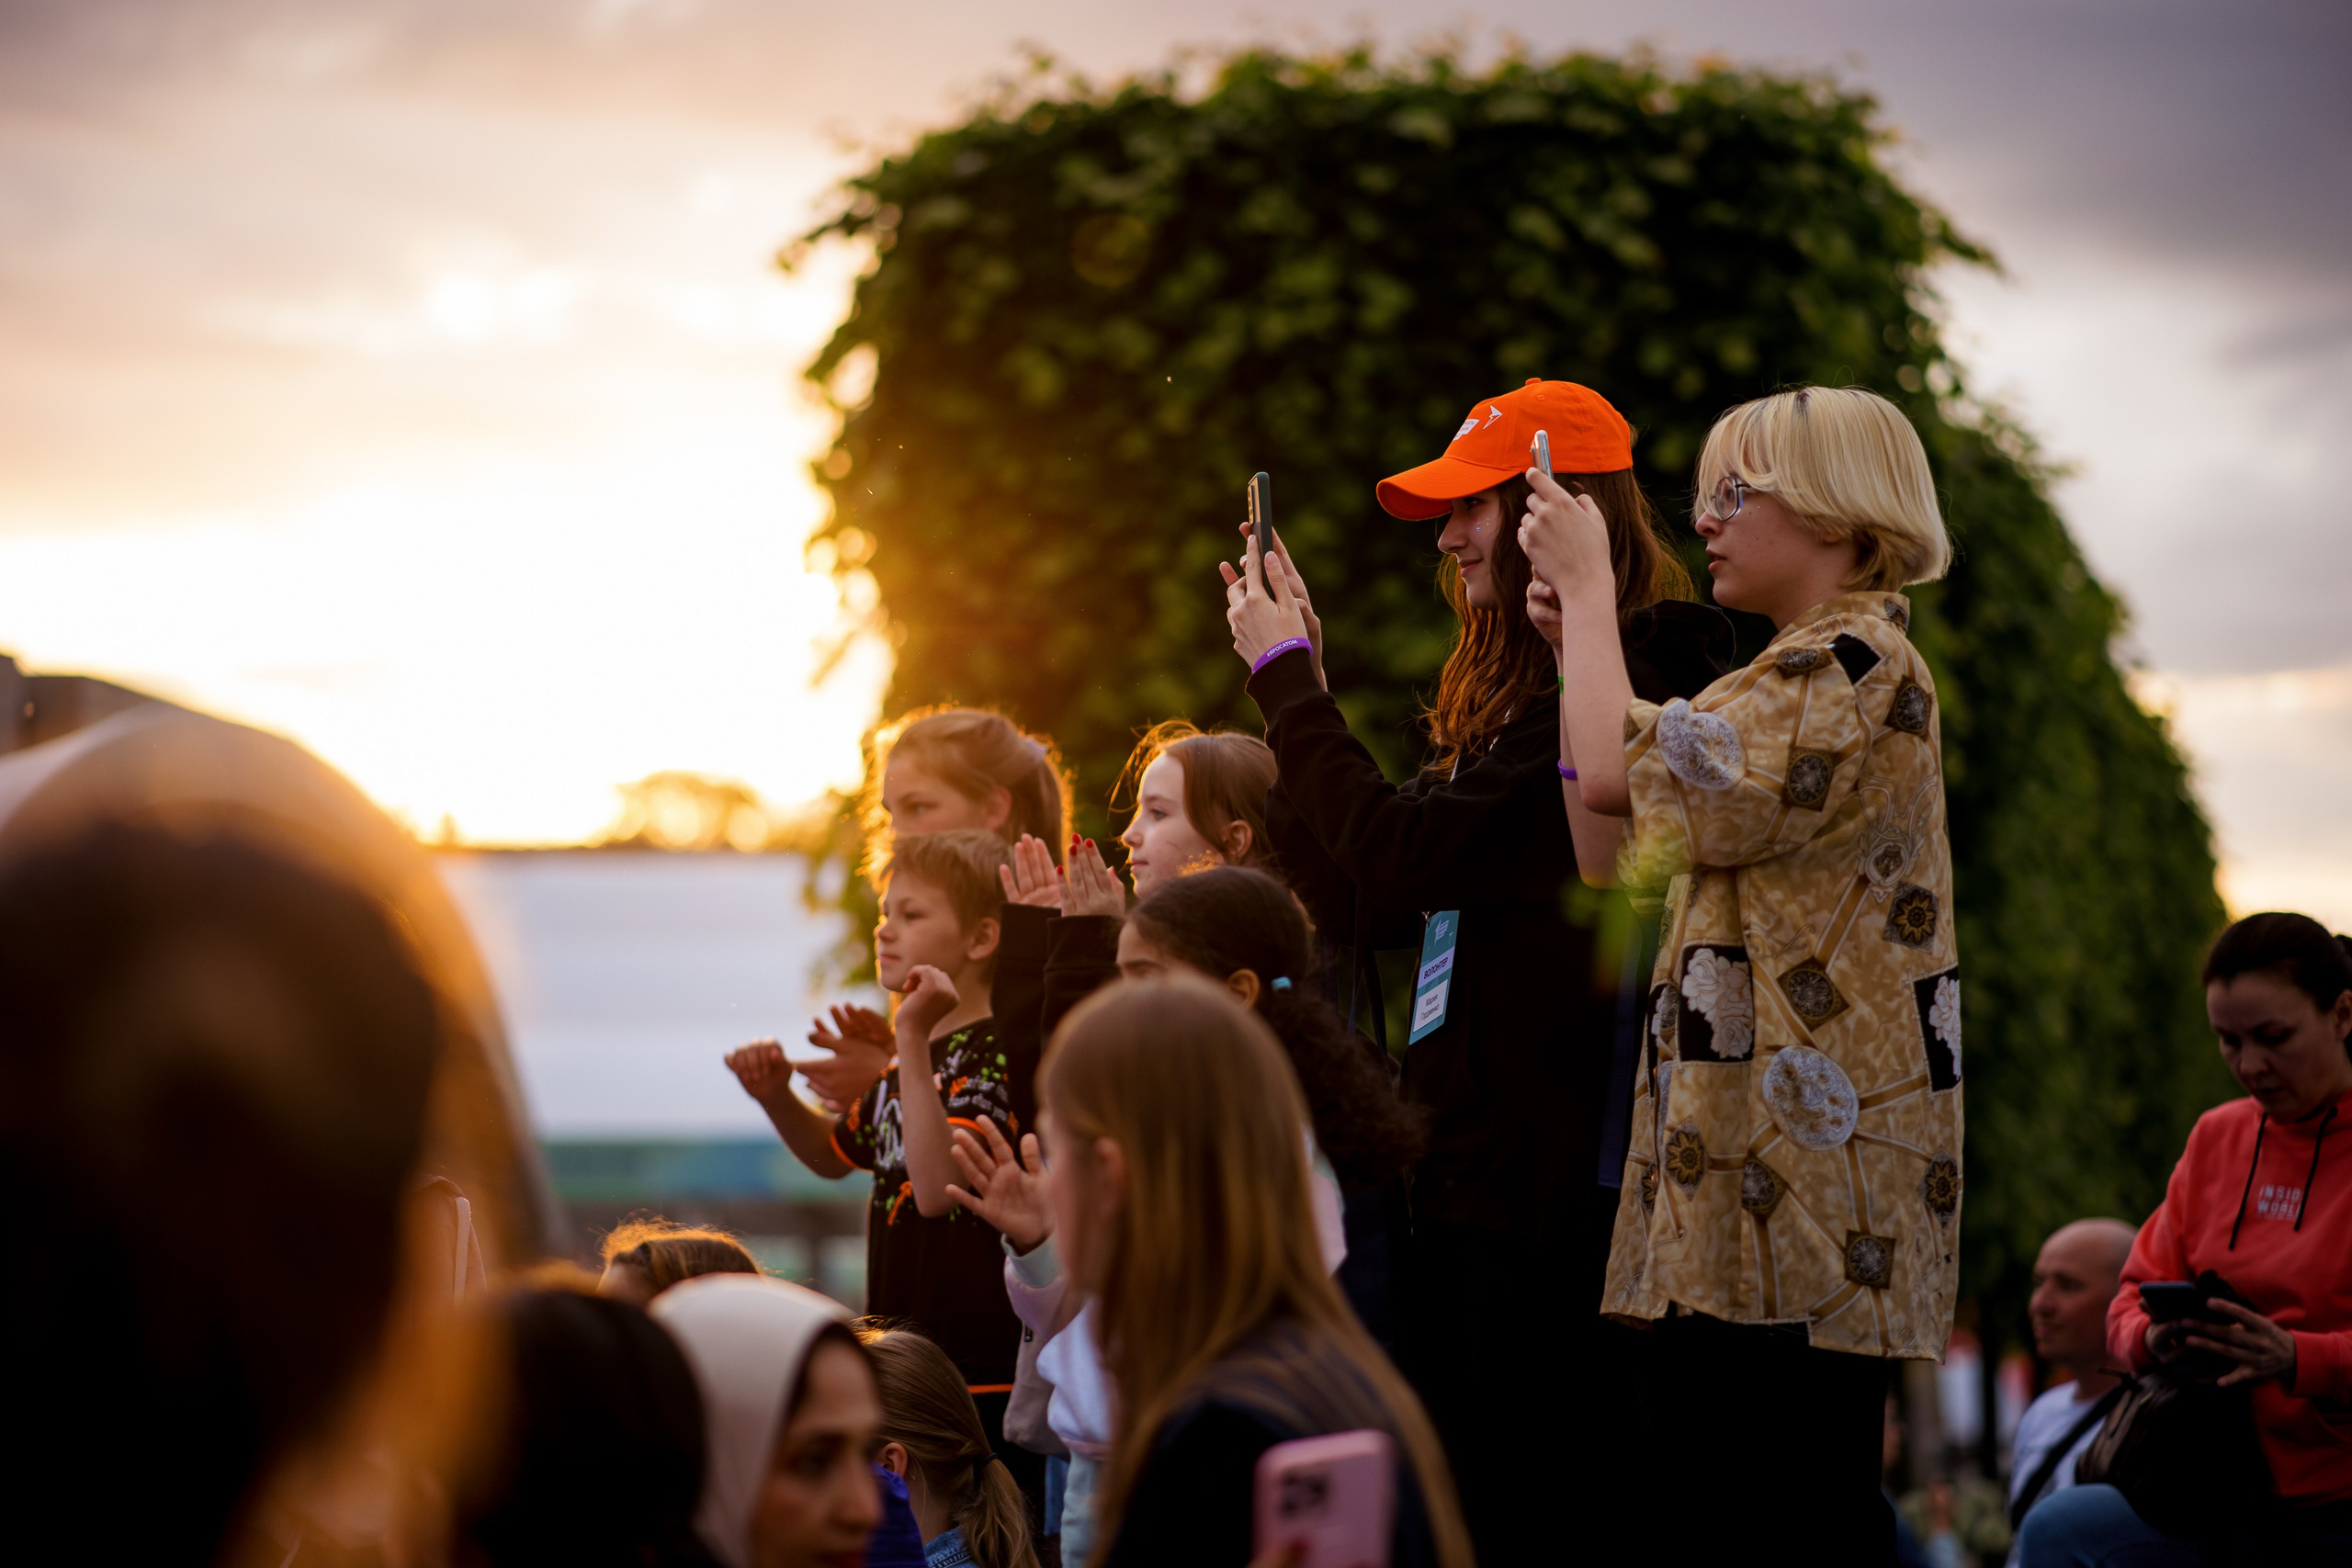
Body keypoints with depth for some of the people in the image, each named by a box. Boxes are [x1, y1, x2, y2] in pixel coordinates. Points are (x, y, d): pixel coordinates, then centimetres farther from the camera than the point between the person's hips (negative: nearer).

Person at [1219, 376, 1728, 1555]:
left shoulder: (1621, 679, -13)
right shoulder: (1519, 696, 18)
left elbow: (1397, 858, -19)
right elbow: (1356, 907, 17)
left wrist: (1289, 674, -8)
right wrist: (1291, 678, 15)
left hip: (1549, 1186, -10)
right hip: (1474, 1180, 10)